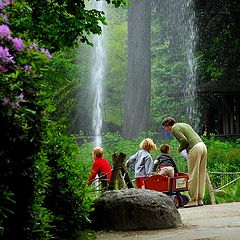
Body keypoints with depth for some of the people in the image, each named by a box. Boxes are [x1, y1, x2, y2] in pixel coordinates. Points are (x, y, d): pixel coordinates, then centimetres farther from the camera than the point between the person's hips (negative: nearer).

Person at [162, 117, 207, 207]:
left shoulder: (174, 128, 1)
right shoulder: (184, 124, 26)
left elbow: (184, 140, -13)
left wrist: (179, 150, 4)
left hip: (194, 148, -9)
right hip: (202, 145, 9)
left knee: (193, 175, -4)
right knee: (201, 174, 9)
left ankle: (193, 200, -3)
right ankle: (200, 199, 12)